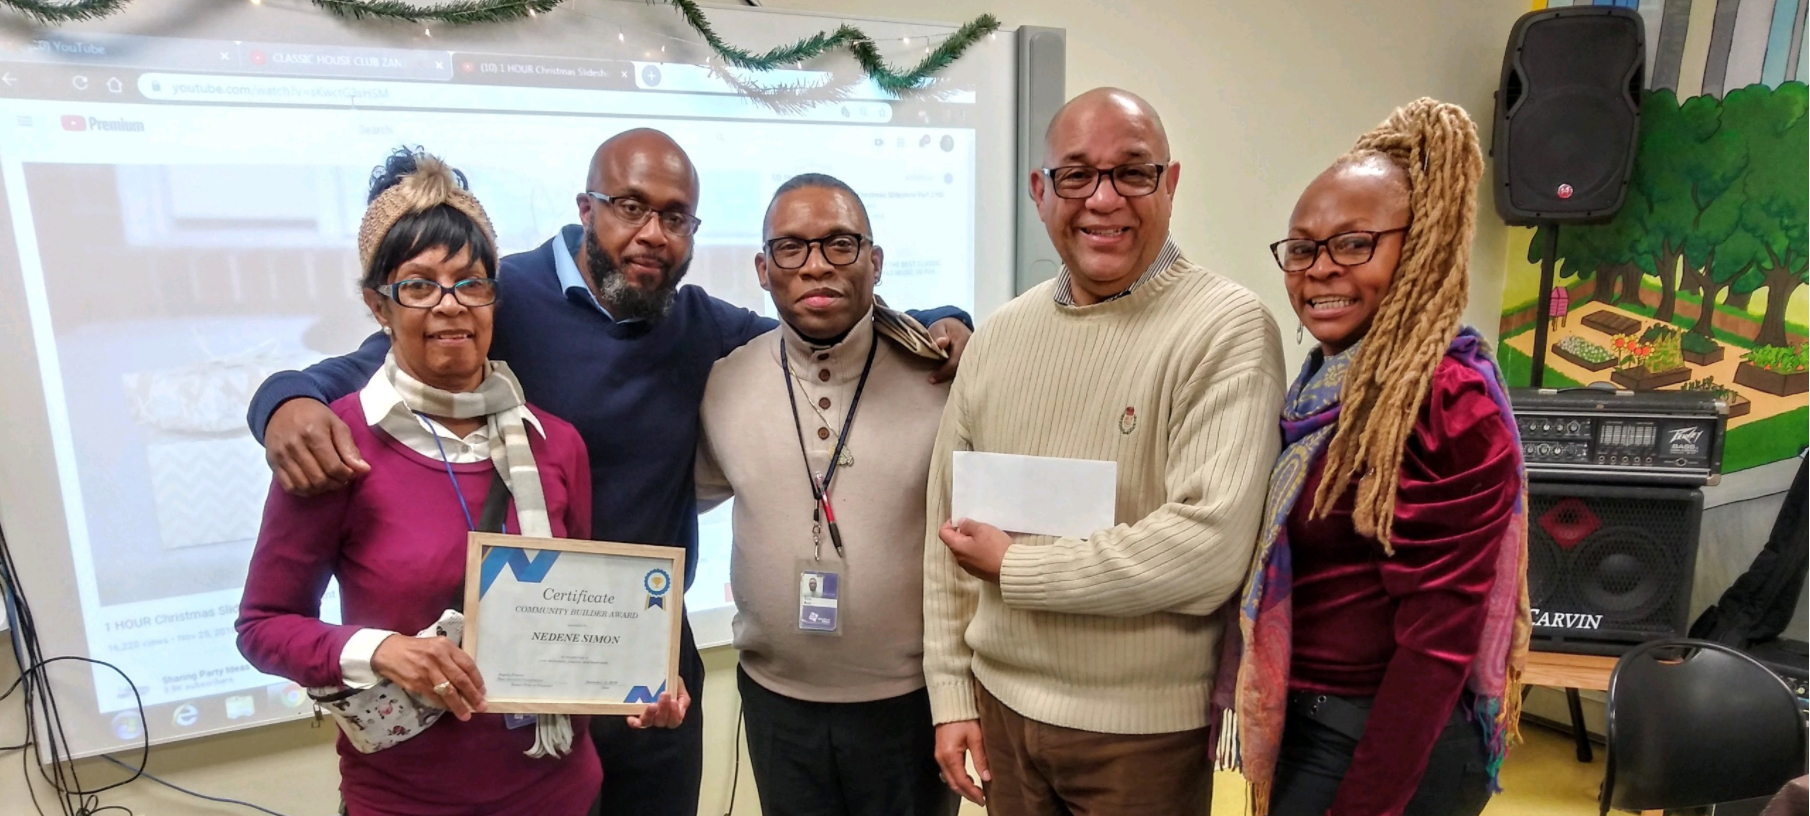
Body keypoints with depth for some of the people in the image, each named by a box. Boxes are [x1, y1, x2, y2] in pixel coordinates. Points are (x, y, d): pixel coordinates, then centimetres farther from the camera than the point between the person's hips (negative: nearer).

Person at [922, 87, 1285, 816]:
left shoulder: (1227, 328, -14)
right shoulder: (999, 335, 3)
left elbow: (1210, 549, -23)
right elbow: (949, 525, 5)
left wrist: (1015, 567, -15)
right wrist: (952, 692, 4)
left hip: (1145, 728, -4)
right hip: (1000, 703, 5)